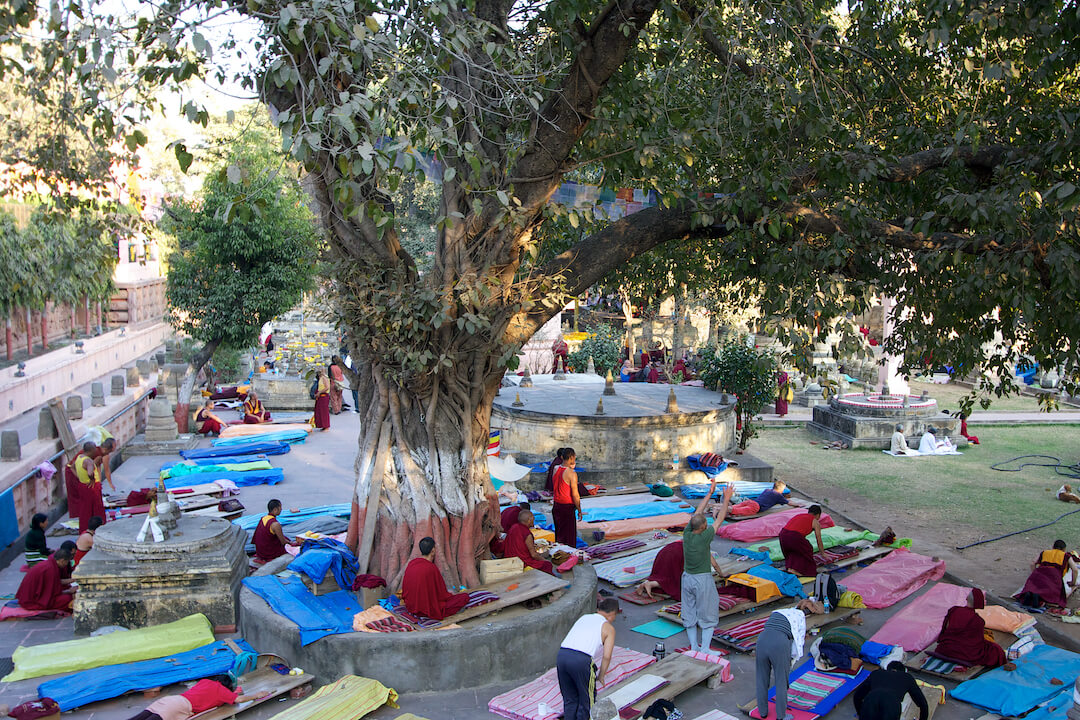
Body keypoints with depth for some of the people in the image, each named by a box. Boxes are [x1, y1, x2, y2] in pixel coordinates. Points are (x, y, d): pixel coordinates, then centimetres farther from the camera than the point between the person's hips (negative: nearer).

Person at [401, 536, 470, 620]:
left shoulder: (411, 563, -3)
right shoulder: (432, 568, -23)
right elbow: (441, 594, -13)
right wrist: (450, 595, 11)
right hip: (430, 609, -8)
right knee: (465, 596, -6)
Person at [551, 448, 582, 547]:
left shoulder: (555, 469, 0)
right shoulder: (572, 473, -19)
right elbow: (575, 495, -16)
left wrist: (570, 467, 12)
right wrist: (579, 511, -4)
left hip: (556, 506, 7)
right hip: (567, 508, -7)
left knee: (558, 534, 19)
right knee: (569, 537, 3)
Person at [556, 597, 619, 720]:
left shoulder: (583, 618, 27)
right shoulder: (609, 628, 11)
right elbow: (607, 656, 2)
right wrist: (601, 676, 16)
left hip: (561, 654, 5)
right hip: (581, 660, -5)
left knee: (569, 699, 21)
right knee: (586, 699, 16)